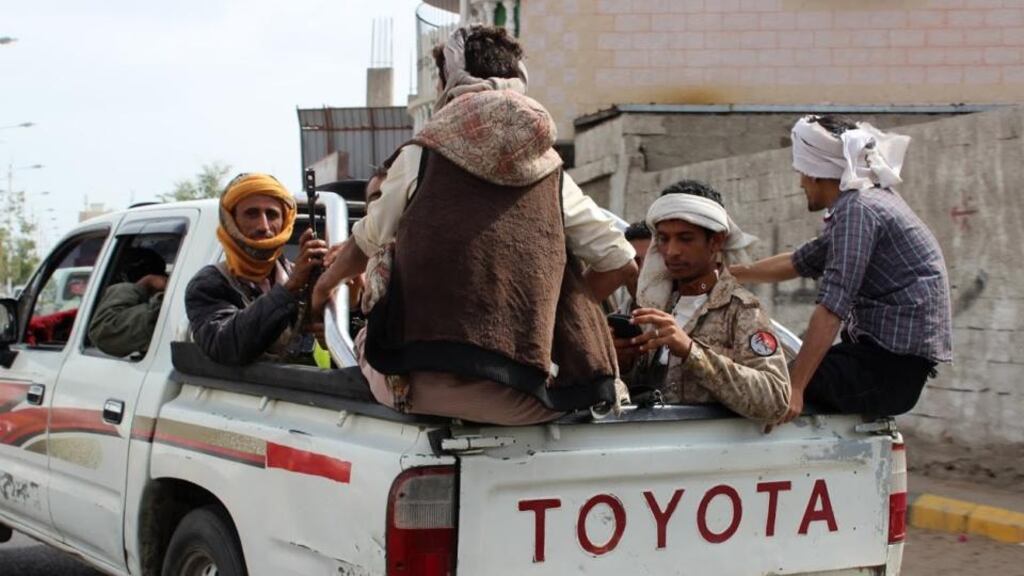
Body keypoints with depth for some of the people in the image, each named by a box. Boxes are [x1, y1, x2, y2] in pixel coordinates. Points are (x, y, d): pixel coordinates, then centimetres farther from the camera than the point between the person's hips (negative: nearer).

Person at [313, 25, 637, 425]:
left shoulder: (420, 158, 7)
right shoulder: (552, 176, 10)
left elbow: (364, 246, 23)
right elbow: (621, 265, 14)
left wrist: (324, 284, 45)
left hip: (422, 389, -1)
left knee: (367, 340, 30)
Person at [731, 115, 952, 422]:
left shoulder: (856, 208, -14)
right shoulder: (870, 201, 16)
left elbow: (832, 306, -24)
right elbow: (798, 262, 28)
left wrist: (795, 388, -27)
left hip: (890, 367, -10)